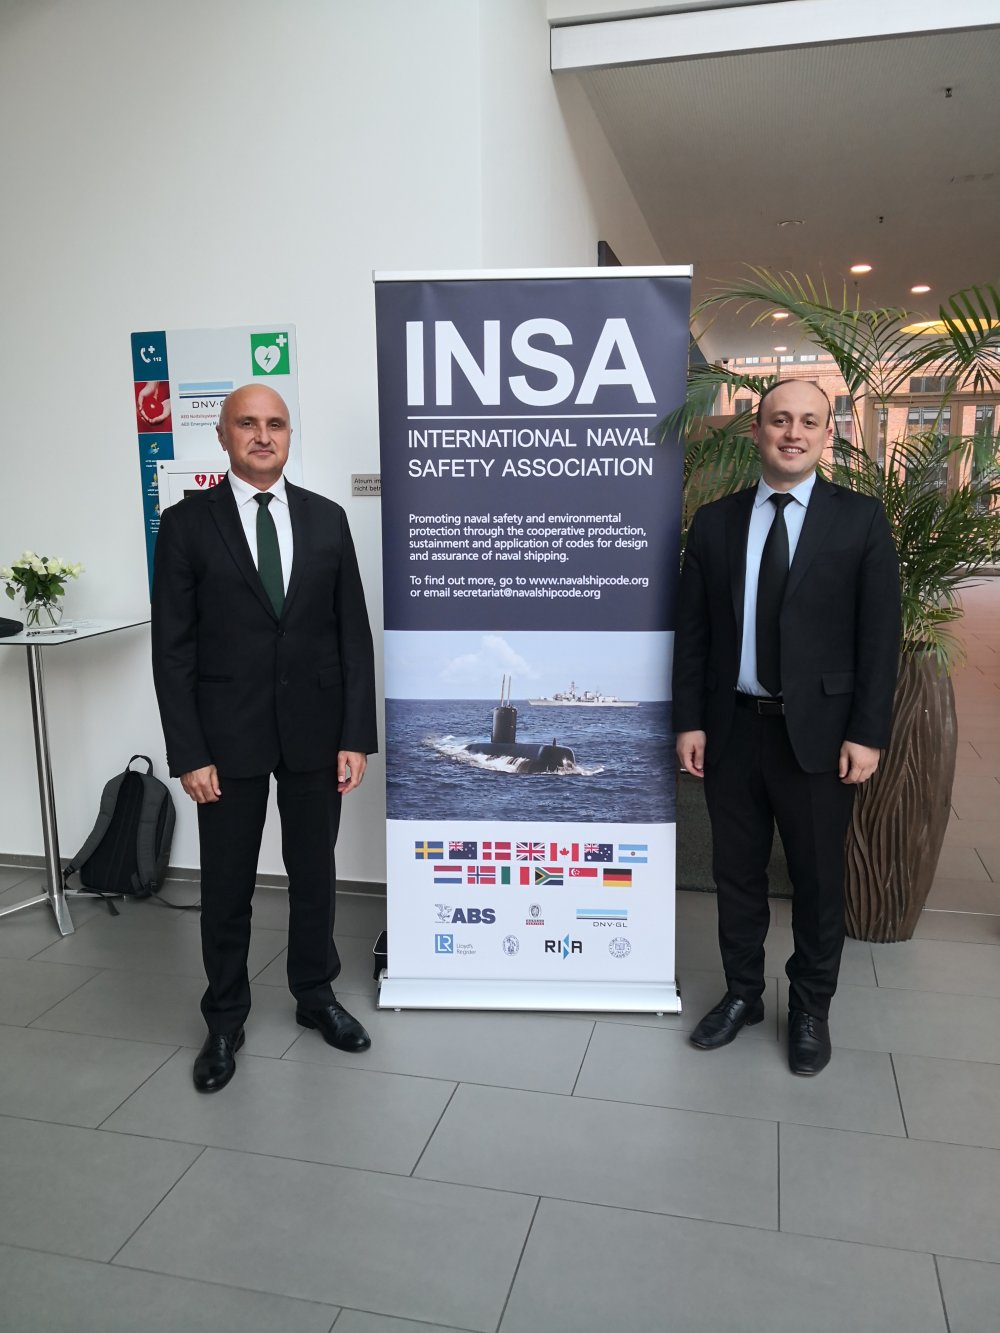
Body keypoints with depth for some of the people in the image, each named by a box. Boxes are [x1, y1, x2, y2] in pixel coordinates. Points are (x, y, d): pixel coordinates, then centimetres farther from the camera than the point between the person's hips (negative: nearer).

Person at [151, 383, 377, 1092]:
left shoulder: (327, 519, 3)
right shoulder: (186, 524, -3)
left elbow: (354, 634, 2)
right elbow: (173, 649, -4)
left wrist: (357, 736, -3)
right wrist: (189, 754, -9)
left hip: (317, 730, 2)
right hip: (228, 734, -1)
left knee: (315, 873, 15)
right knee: (227, 886, 11)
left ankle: (316, 993, 36)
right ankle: (225, 1020, 31)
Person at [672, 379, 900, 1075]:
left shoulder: (861, 519, -2)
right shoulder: (715, 521, 4)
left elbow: (880, 633, -4)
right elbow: (693, 630, 4)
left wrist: (868, 734, -9)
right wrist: (689, 721, 0)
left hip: (818, 732, -2)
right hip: (732, 728, 2)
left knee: (818, 879, 11)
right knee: (737, 872, 14)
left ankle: (811, 1009, 32)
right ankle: (742, 993, 35)